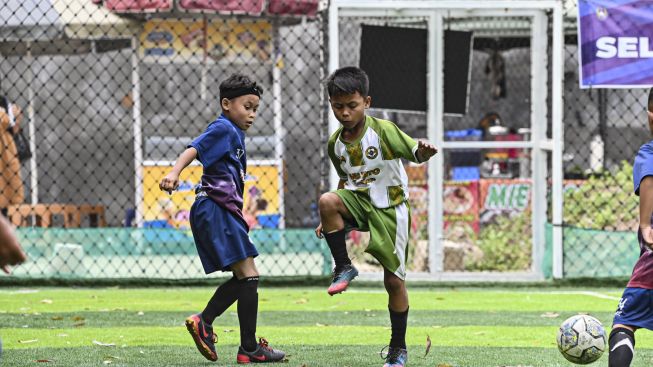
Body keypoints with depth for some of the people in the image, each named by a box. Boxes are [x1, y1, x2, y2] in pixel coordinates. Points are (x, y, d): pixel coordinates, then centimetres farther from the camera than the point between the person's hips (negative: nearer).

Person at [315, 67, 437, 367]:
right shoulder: (335, 143, 1)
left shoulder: (383, 131, -14)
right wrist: (330, 218, 10)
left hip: (390, 209, -4)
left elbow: (414, 153, -17)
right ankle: (343, 268, -15)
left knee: (394, 280, -1)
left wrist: (424, 151, -42)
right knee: (327, 200, -31)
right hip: (358, 203, 4)